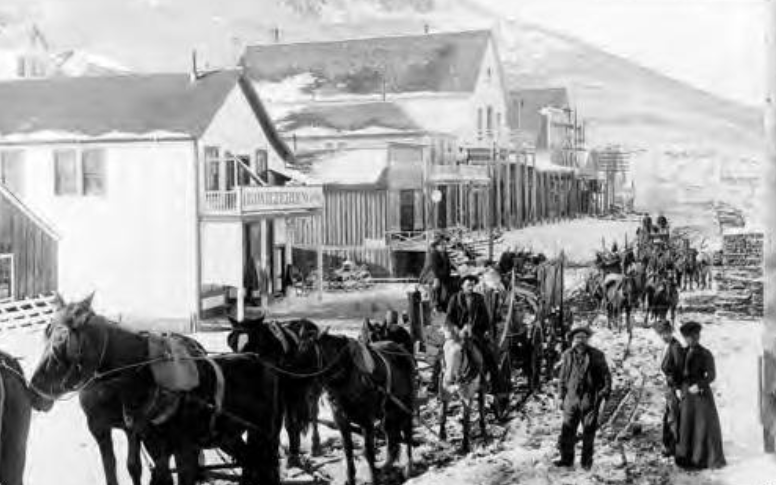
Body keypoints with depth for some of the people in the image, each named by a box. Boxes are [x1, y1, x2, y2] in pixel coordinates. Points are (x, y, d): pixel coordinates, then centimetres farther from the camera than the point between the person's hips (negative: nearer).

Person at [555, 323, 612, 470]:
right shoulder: (567, 356, 6)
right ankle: (567, 458, 15)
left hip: (590, 398, -2)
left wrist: (606, 391, -7)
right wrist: (562, 397, 11)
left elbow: (606, 375, 4)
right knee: (567, 429, 2)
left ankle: (587, 462, 16)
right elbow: (563, 378, 13)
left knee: (589, 431, 4)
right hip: (572, 397, 2)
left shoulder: (597, 355, -1)